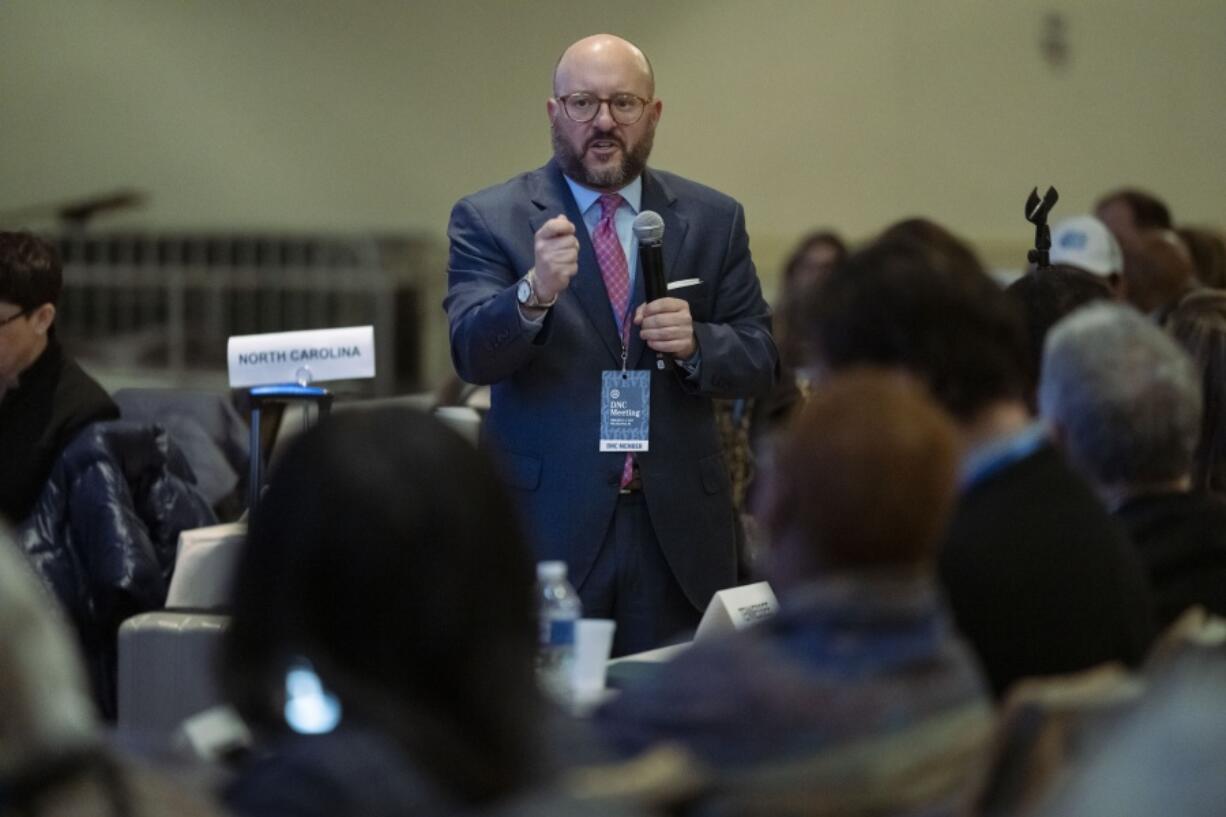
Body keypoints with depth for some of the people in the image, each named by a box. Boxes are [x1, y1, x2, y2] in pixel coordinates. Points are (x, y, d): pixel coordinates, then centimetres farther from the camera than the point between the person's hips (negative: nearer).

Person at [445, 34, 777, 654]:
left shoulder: (713, 220, 8)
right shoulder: (489, 220, 0)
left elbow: (759, 363, 8)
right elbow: (473, 354, -12)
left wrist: (695, 343, -13)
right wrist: (534, 294, -31)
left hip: (678, 530, 2)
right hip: (546, 528, -2)